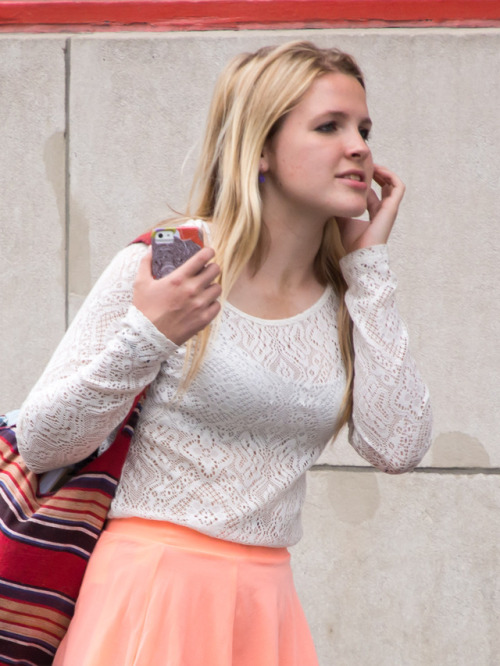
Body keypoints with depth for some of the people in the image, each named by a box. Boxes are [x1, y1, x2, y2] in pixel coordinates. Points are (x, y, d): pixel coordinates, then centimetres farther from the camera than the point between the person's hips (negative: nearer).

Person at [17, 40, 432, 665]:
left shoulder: (345, 298, 5)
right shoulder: (164, 267, -9)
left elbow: (397, 447, -9)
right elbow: (39, 443, -8)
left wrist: (369, 266, -4)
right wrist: (146, 337, -23)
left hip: (267, 606, 4)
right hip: (156, 593, -4)